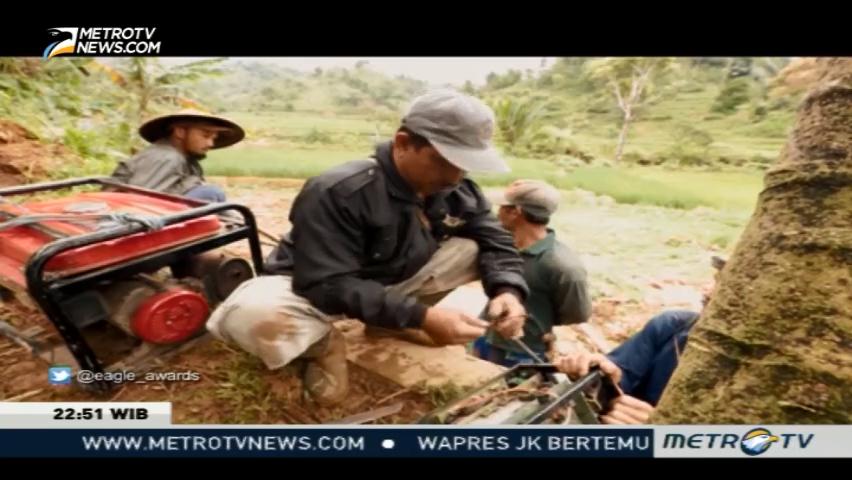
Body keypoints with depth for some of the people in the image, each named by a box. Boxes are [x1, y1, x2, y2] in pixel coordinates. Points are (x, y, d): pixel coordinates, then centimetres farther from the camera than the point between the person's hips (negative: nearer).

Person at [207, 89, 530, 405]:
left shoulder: (458, 192, -9)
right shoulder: (336, 193, -29)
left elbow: (496, 243, -3)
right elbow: (328, 286, -33)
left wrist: (507, 290, -26)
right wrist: (419, 317, -40)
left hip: (393, 283, 6)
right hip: (315, 290, -5)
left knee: (474, 249, -10)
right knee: (249, 316, -39)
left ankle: (387, 323, 2)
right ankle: (323, 345, -5)